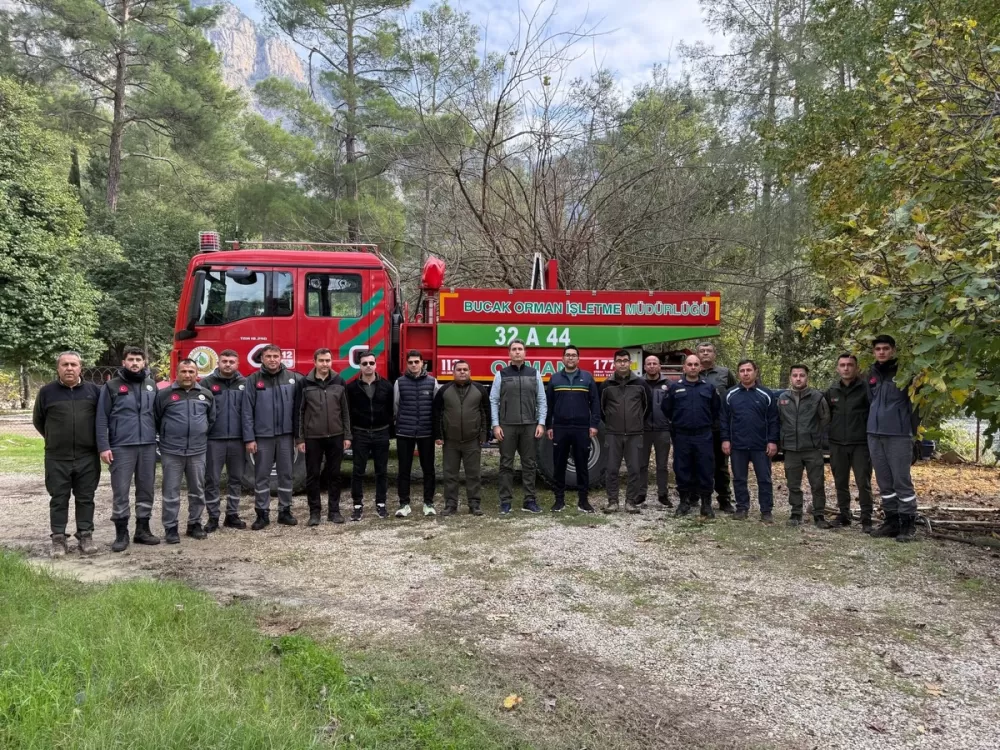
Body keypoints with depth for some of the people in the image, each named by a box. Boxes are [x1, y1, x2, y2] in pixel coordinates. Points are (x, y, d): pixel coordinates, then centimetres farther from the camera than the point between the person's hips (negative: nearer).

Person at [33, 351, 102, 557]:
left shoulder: (93, 390, 3)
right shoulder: (47, 392, 1)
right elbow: (38, 420, 13)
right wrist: (54, 440, 15)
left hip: (87, 457, 1)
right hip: (57, 458, -1)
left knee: (85, 499, 6)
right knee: (59, 499, 4)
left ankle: (85, 537, 14)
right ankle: (58, 539, 11)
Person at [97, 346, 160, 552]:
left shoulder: (152, 385, 11)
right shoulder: (112, 386, 0)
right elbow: (102, 418, -2)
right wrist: (103, 447, -9)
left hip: (148, 446, 4)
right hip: (121, 447, -3)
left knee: (146, 489, 9)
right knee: (120, 491, -1)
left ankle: (142, 530, 19)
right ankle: (121, 533, 8)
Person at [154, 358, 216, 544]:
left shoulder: (206, 395, 7)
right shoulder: (164, 394, -2)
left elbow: (212, 419, 15)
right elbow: (155, 419, 5)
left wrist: (202, 434, 10)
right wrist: (167, 436, 8)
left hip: (198, 450, 3)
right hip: (171, 451, -3)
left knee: (197, 491, 10)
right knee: (171, 492, 2)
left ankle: (194, 525, 21)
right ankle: (170, 528, 9)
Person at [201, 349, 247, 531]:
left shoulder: (244, 383, 6)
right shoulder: (207, 382, -1)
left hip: (237, 439, 3)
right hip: (214, 439, -2)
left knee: (236, 479, 10)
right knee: (212, 480, 3)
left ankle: (232, 515, 21)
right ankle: (213, 517, 13)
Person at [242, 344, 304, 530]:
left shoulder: (293, 378, 0)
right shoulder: (253, 380, -2)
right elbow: (247, 412, -3)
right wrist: (249, 438, -7)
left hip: (286, 435, 1)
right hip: (262, 436, -1)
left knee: (286, 474, 9)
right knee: (261, 476, 5)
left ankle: (285, 511, 19)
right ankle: (262, 514, 14)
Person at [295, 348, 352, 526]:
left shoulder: (340, 382, 3)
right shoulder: (304, 383, -2)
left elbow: (345, 411, 6)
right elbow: (299, 412, -1)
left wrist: (347, 436, 3)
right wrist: (299, 438, -4)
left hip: (336, 437, 2)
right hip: (312, 438, -1)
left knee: (334, 474, 8)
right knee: (312, 475, 4)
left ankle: (334, 510, 18)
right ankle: (314, 511, 15)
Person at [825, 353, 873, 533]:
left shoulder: (865, 388, -5)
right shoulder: (831, 390, 7)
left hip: (860, 444, -4)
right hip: (837, 445, 4)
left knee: (863, 483, -3)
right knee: (841, 483, 10)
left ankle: (866, 519, 3)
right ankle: (844, 515, 21)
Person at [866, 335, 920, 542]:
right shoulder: (872, 374, 13)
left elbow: (915, 402, -5)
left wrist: (913, 429, -8)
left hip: (899, 435, -6)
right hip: (874, 435, 6)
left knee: (902, 480, -4)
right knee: (884, 482, 9)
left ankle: (908, 524, 4)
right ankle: (891, 521, 17)